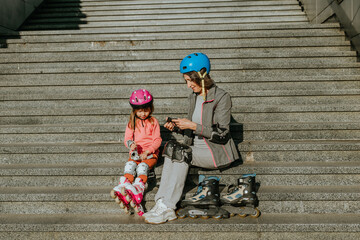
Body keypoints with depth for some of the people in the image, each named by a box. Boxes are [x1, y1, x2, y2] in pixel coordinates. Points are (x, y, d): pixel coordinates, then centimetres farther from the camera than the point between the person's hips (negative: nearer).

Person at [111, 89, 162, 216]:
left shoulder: (153, 122, 5)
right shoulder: (132, 123, 13)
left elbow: (157, 140, -1)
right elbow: (127, 139, 9)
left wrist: (147, 151, -16)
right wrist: (131, 144, -17)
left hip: (150, 154, -2)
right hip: (135, 153, 3)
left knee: (143, 167, -32)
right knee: (130, 165, -28)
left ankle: (137, 190, -50)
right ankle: (122, 188, -46)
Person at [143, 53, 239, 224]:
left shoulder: (221, 97, -10)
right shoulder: (193, 96, 13)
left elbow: (222, 133, -15)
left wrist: (193, 126, -19)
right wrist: (176, 125, 2)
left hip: (217, 152, -6)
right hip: (196, 147, 7)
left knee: (181, 153, -28)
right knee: (170, 147, -21)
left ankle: (166, 207, -25)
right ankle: (164, 206, -28)